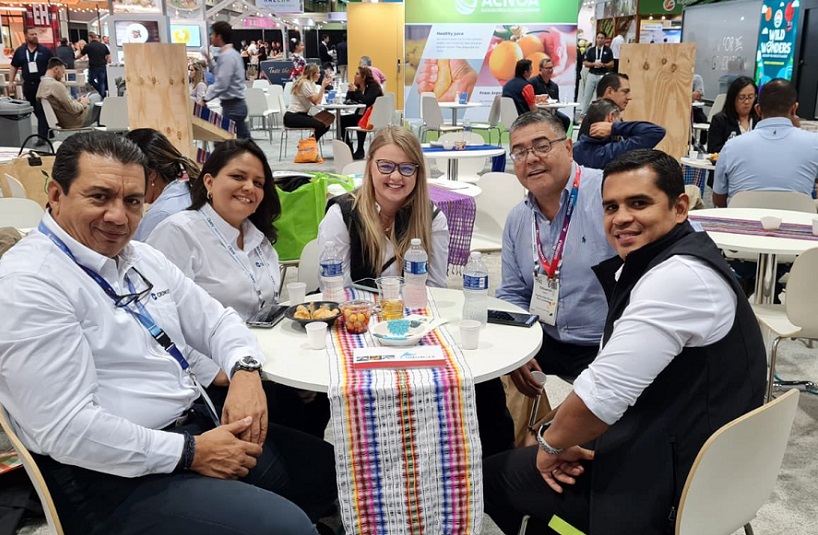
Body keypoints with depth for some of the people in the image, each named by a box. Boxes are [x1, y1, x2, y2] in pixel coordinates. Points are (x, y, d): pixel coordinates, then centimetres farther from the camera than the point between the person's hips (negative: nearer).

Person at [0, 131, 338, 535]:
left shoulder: (141, 258, 11)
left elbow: (214, 320, 15)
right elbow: (67, 428, -22)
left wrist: (245, 370, -8)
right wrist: (191, 453, -19)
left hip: (202, 425, 9)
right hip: (121, 478, -8)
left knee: (325, 469, 9)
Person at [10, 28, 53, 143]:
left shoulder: (45, 50, -1)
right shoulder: (20, 51, 6)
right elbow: (14, 67, 11)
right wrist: (11, 82, 4)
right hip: (28, 85, 3)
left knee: (41, 110, -6)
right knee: (35, 110, 12)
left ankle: (42, 136, -5)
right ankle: (47, 127, 28)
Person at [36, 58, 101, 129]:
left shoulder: (41, 84, 6)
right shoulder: (56, 85, -25)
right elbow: (73, 109, -23)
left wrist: (77, 101, 10)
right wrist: (82, 102, -4)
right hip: (75, 121, -10)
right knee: (96, 97, 6)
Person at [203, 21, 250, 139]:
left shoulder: (227, 56, -16)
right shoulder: (232, 53, 14)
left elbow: (222, 84, -22)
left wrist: (205, 99, -18)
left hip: (232, 106, -10)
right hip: (237, 104, 10)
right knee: (243, 140, 12)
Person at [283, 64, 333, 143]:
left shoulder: (311, 83, 15)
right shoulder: (305, 83, -14)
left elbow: (318, 101, 3)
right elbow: (316, 101, -20)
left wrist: (324, 85, 1)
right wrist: (323, 86, -16)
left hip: (302, 115, 10)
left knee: (326, 125, 3)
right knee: (320, 125, -24)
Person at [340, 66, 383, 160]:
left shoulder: (373, 86, -10)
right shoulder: (357, 86, 11)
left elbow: (366, 101, -25)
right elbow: (348, 100, 10)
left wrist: (356, 90, -18)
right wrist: (350, 90, -5)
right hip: (360, 115, 9)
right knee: (341, 120, -3)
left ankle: (360, 151, -22)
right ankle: (348, 149, -1)